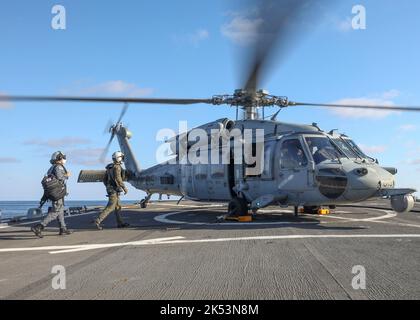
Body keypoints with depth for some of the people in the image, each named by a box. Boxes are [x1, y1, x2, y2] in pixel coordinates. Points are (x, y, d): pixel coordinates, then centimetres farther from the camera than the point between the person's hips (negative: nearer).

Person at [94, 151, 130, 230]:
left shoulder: (110, 167, 15)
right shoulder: (117, 167, -14)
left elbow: (105, 180, 17)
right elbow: (118, 179, -24)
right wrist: (124, 188, -17)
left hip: (110, 189, 10)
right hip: (114, 190, -10)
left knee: (117, 206, 14)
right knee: (110, 207, -9)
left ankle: (120, 223, 18)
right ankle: (98, 220, -13)